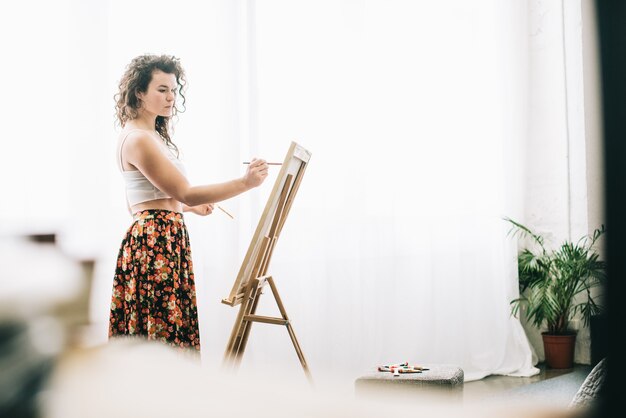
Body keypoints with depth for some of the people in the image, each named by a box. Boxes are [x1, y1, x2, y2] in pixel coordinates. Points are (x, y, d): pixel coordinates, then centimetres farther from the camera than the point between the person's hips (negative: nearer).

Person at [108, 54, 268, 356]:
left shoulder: (150, 135, 16)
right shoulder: (138, 139, -15)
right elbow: (185, 193, -19)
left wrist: (189, 207, 18)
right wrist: (245, 183, -24)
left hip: (164, 241, 10)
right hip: (155, 243, -10)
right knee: (161, 332, -7)